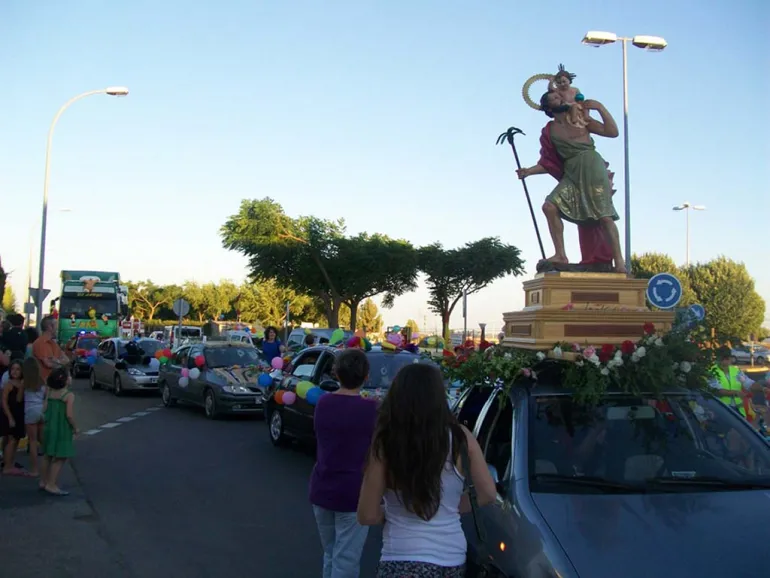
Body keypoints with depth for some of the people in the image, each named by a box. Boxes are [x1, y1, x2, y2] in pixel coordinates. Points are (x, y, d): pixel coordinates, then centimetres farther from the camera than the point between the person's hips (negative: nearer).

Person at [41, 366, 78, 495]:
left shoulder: (50, 393, 4)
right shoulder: (69, 395, -15)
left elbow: (44, 409, 4)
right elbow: (69, 415, -21)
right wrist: (75, 428, -7)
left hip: (49, 427, 8)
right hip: (62, 429, -7)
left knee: (49, 456, 20)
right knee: (60, 458, 1)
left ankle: (44, 481, 29)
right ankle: (51, 484, 0)